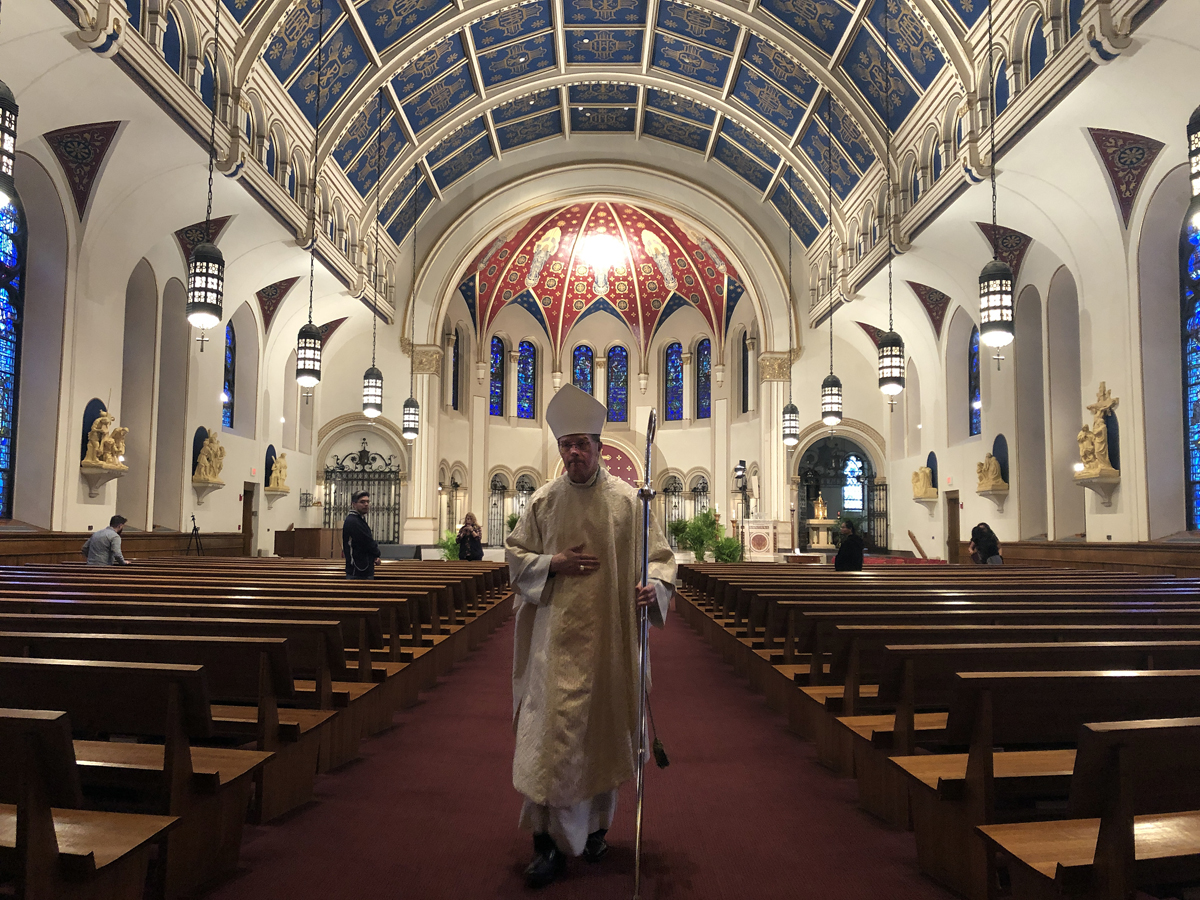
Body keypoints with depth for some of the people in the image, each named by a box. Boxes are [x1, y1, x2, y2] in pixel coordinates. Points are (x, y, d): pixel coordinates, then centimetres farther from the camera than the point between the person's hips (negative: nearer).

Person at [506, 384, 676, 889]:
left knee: (603, 726, 12)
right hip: (556, 634, 0)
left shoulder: (628, 500, 0)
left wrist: (653, 586, -19)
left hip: (610, 635, 0)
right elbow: (515, 554, 8)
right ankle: (549, 841, 8)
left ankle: (596, 824, 31)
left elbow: (660, 554, 1)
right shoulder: (543, 500, 4)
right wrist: (553, 564, -9)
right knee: (551, 727, -3)